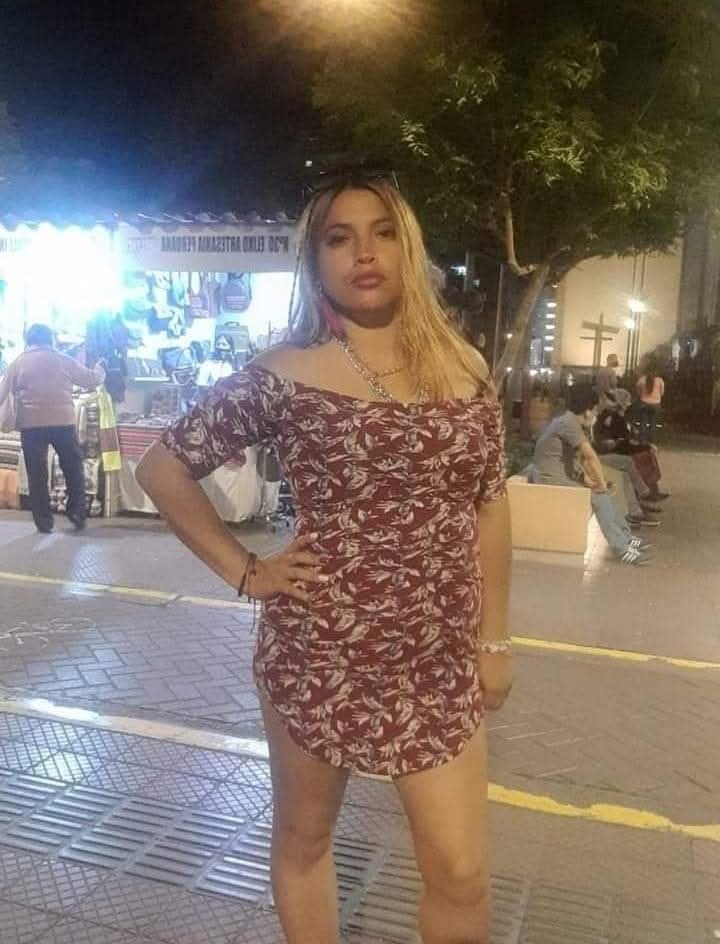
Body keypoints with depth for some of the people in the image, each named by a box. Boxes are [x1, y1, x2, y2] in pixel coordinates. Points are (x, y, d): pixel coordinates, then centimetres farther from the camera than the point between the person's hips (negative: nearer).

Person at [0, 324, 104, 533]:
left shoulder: (18, 363, 7)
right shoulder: (64, 360, 6)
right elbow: (91, 380, 14)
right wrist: (99, 370, 35)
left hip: (31, 424, 0)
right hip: (63, 422, 0)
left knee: (37, 475, 6)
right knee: (74, 469, 13)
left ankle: (44, 522, 8)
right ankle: (77, 514, 9)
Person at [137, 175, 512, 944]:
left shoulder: (463, 369, 1)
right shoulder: (285, 376, -9)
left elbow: (488, 507, 6)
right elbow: (161, 469, -1)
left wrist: (494, 639, 6)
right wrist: (242, 571, -6)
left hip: (438, 658, 2)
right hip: (317, 650, -2)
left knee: (461, 873, 9)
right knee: (302, 836, 19)